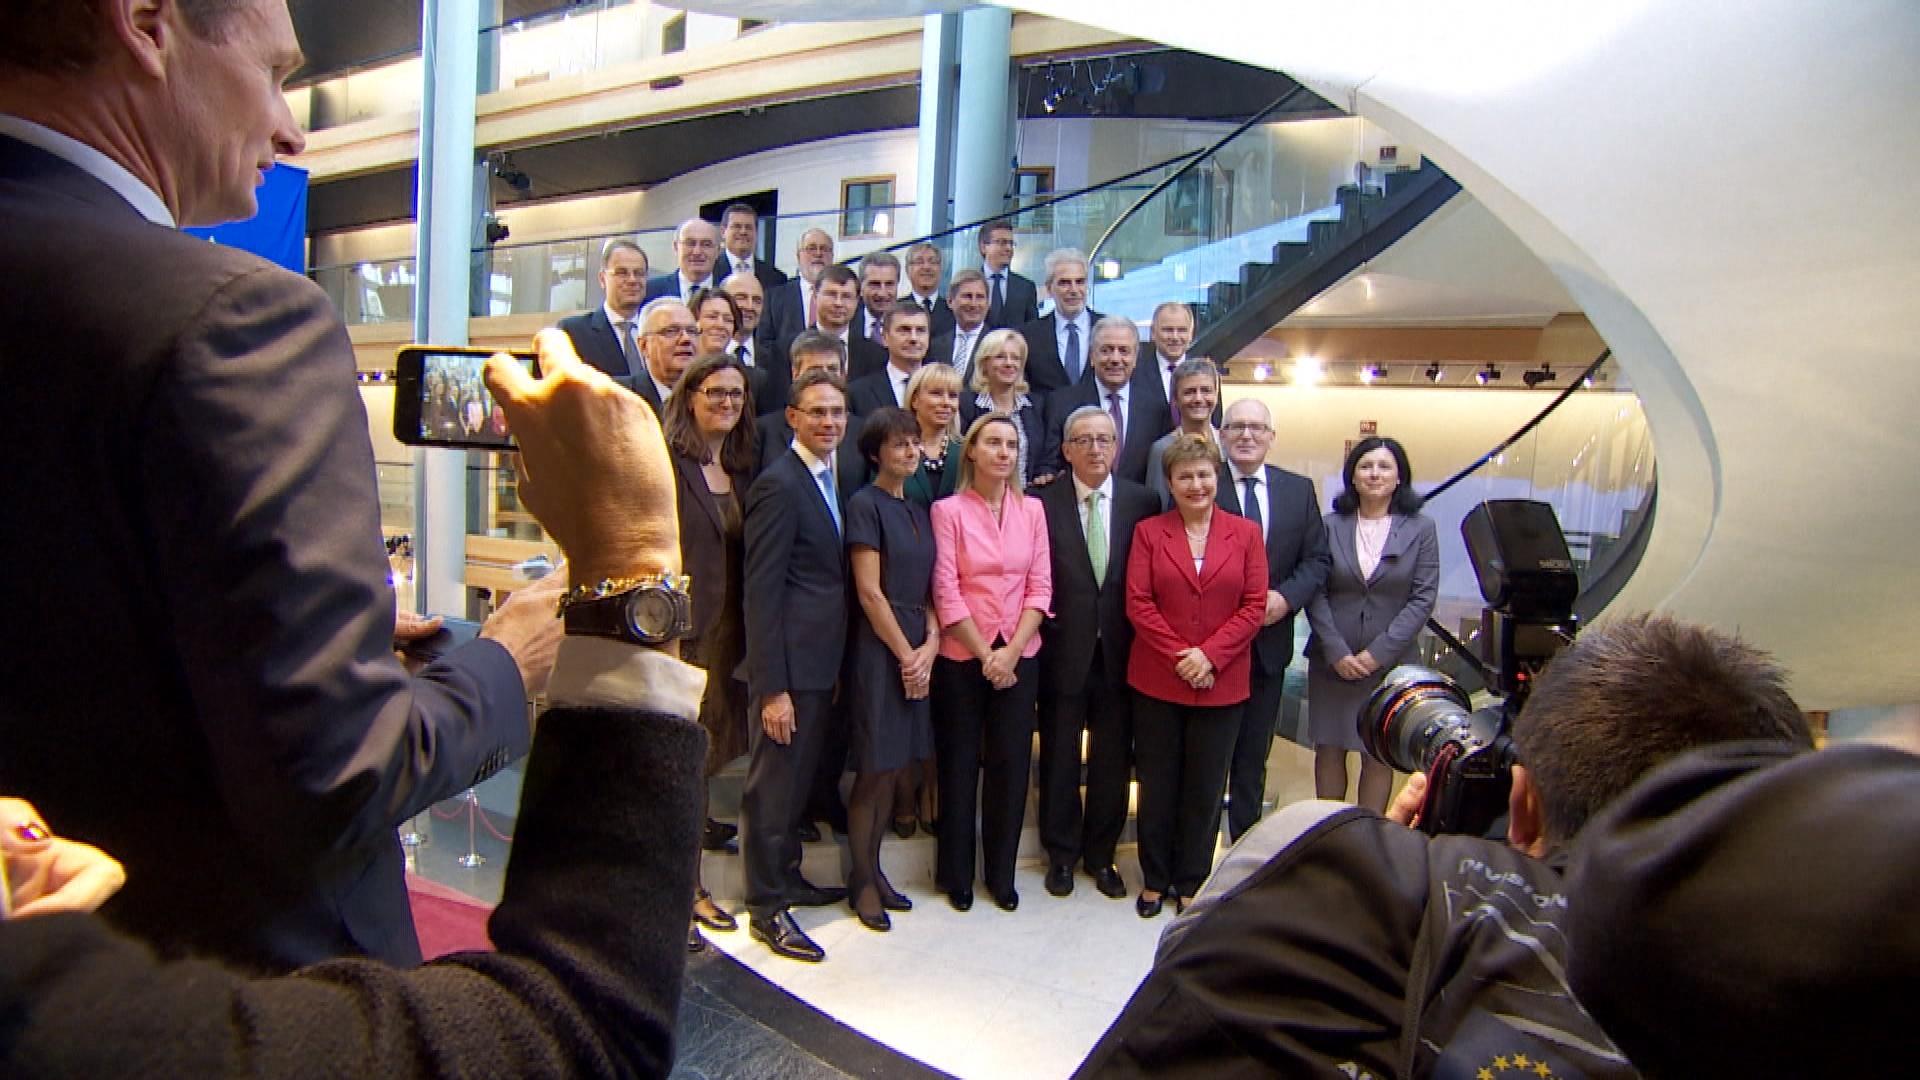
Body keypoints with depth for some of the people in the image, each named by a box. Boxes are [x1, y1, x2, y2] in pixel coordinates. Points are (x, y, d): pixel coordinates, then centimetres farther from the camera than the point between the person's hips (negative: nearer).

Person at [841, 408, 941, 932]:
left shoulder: (918, 511, 14)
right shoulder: (865, 504, -8)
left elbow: (927, 589, 11)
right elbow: (869, 593, -13)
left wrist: (930, 646, -4)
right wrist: (907, 655, -10)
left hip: (916, 651, 7)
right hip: (879, 650, -7)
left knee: (894, 769, 13)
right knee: (875, 770, 1)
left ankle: (874, 869, 26)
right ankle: (861, 881, 16)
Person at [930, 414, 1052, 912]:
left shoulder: (1032, 509, 4)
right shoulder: (948, 510, -5)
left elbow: (1040, 586, 1)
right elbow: (946, 592, -8)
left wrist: (1011, 651, -9)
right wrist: (986, 654, -10)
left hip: (1018, 655, 3)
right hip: (962, 655, -2)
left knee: (1011, 762, 8)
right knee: (959, 763, 8)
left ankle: (1001, 872, 24)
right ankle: (956, 873, 24)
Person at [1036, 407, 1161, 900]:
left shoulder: (1143, 502, 1)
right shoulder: (1042, 503, -4)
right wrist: (1044, 623, -8)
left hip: (1119, 652, 1)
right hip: (1063, 651, -1)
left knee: (1113, 759, 12)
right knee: (1060, 757, 12)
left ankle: (1101, 854, 31)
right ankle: (1061, 854, 30)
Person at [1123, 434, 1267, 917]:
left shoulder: (1245, 533, 2)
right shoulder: (1148, 532, 0)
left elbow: (1253, 605, -3)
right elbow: (1137, 603, -6)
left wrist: (1209, 655, -14)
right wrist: (1178, 655, -13)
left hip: (1221, 683, 0)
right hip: (1156, 679, 0)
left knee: (1206, 787, 10)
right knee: (1158, 784, 11)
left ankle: (1192, 883, 27)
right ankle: (1155, 880, 27)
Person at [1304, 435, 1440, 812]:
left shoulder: (1420, 528, 0)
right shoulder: (1331, 525, 1)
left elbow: (1424, 597, -4)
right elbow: (1316, 593, -2)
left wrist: (1379, 652, -11)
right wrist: (1337, 652, -11)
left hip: (1390, 663, -1)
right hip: (1331, 660, 1)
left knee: (1378, 756, 5)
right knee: (1329, 749, 8)